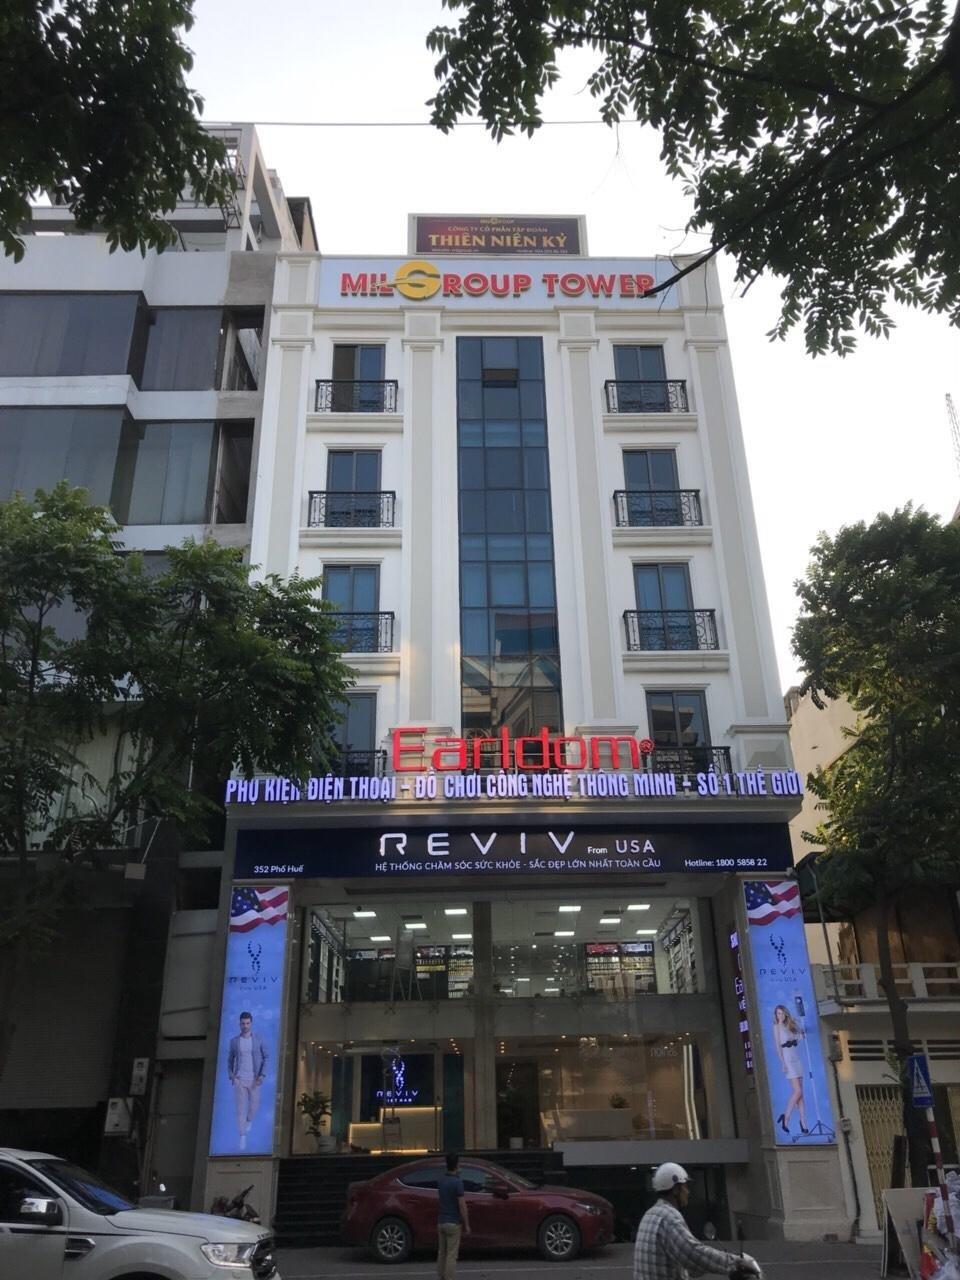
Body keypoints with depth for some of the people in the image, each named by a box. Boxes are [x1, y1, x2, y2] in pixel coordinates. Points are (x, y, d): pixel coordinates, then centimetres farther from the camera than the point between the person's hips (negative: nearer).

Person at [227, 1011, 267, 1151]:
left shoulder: (259, 1039, -6)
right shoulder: (234, 1041, -3)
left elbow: (265, 1058, -2)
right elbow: (230, 1060, 9)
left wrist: (262, 1075, -14)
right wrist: (231, 1076, -5)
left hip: (254, 1079, 0)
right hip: (239, 1079, 0)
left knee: (254, 1105, 10)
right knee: (241, 1107, -5)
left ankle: (249, 1120, 45)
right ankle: (242, 1137, 2)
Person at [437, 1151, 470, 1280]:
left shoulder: (442, 1181, 5)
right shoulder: (457, 1181, -18)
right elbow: (462, 1205, -17)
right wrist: (467, 1225, -7)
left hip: (441, 1222, 7)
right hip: (453, 1223, -7)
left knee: (441, 1254, 13)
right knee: (451, 1255, -2)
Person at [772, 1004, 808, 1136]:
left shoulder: (791, 1026, 15)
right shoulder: (777, 1027, -1)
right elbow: (777, 1046, -8)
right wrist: (782, 1062, -14)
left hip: (796, 1059, 6)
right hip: (787, 1059, -6)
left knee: (800, 1093, 3)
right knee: (798, 1091, -12)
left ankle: (803, 1124, 4)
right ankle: (786, 1117, 1)